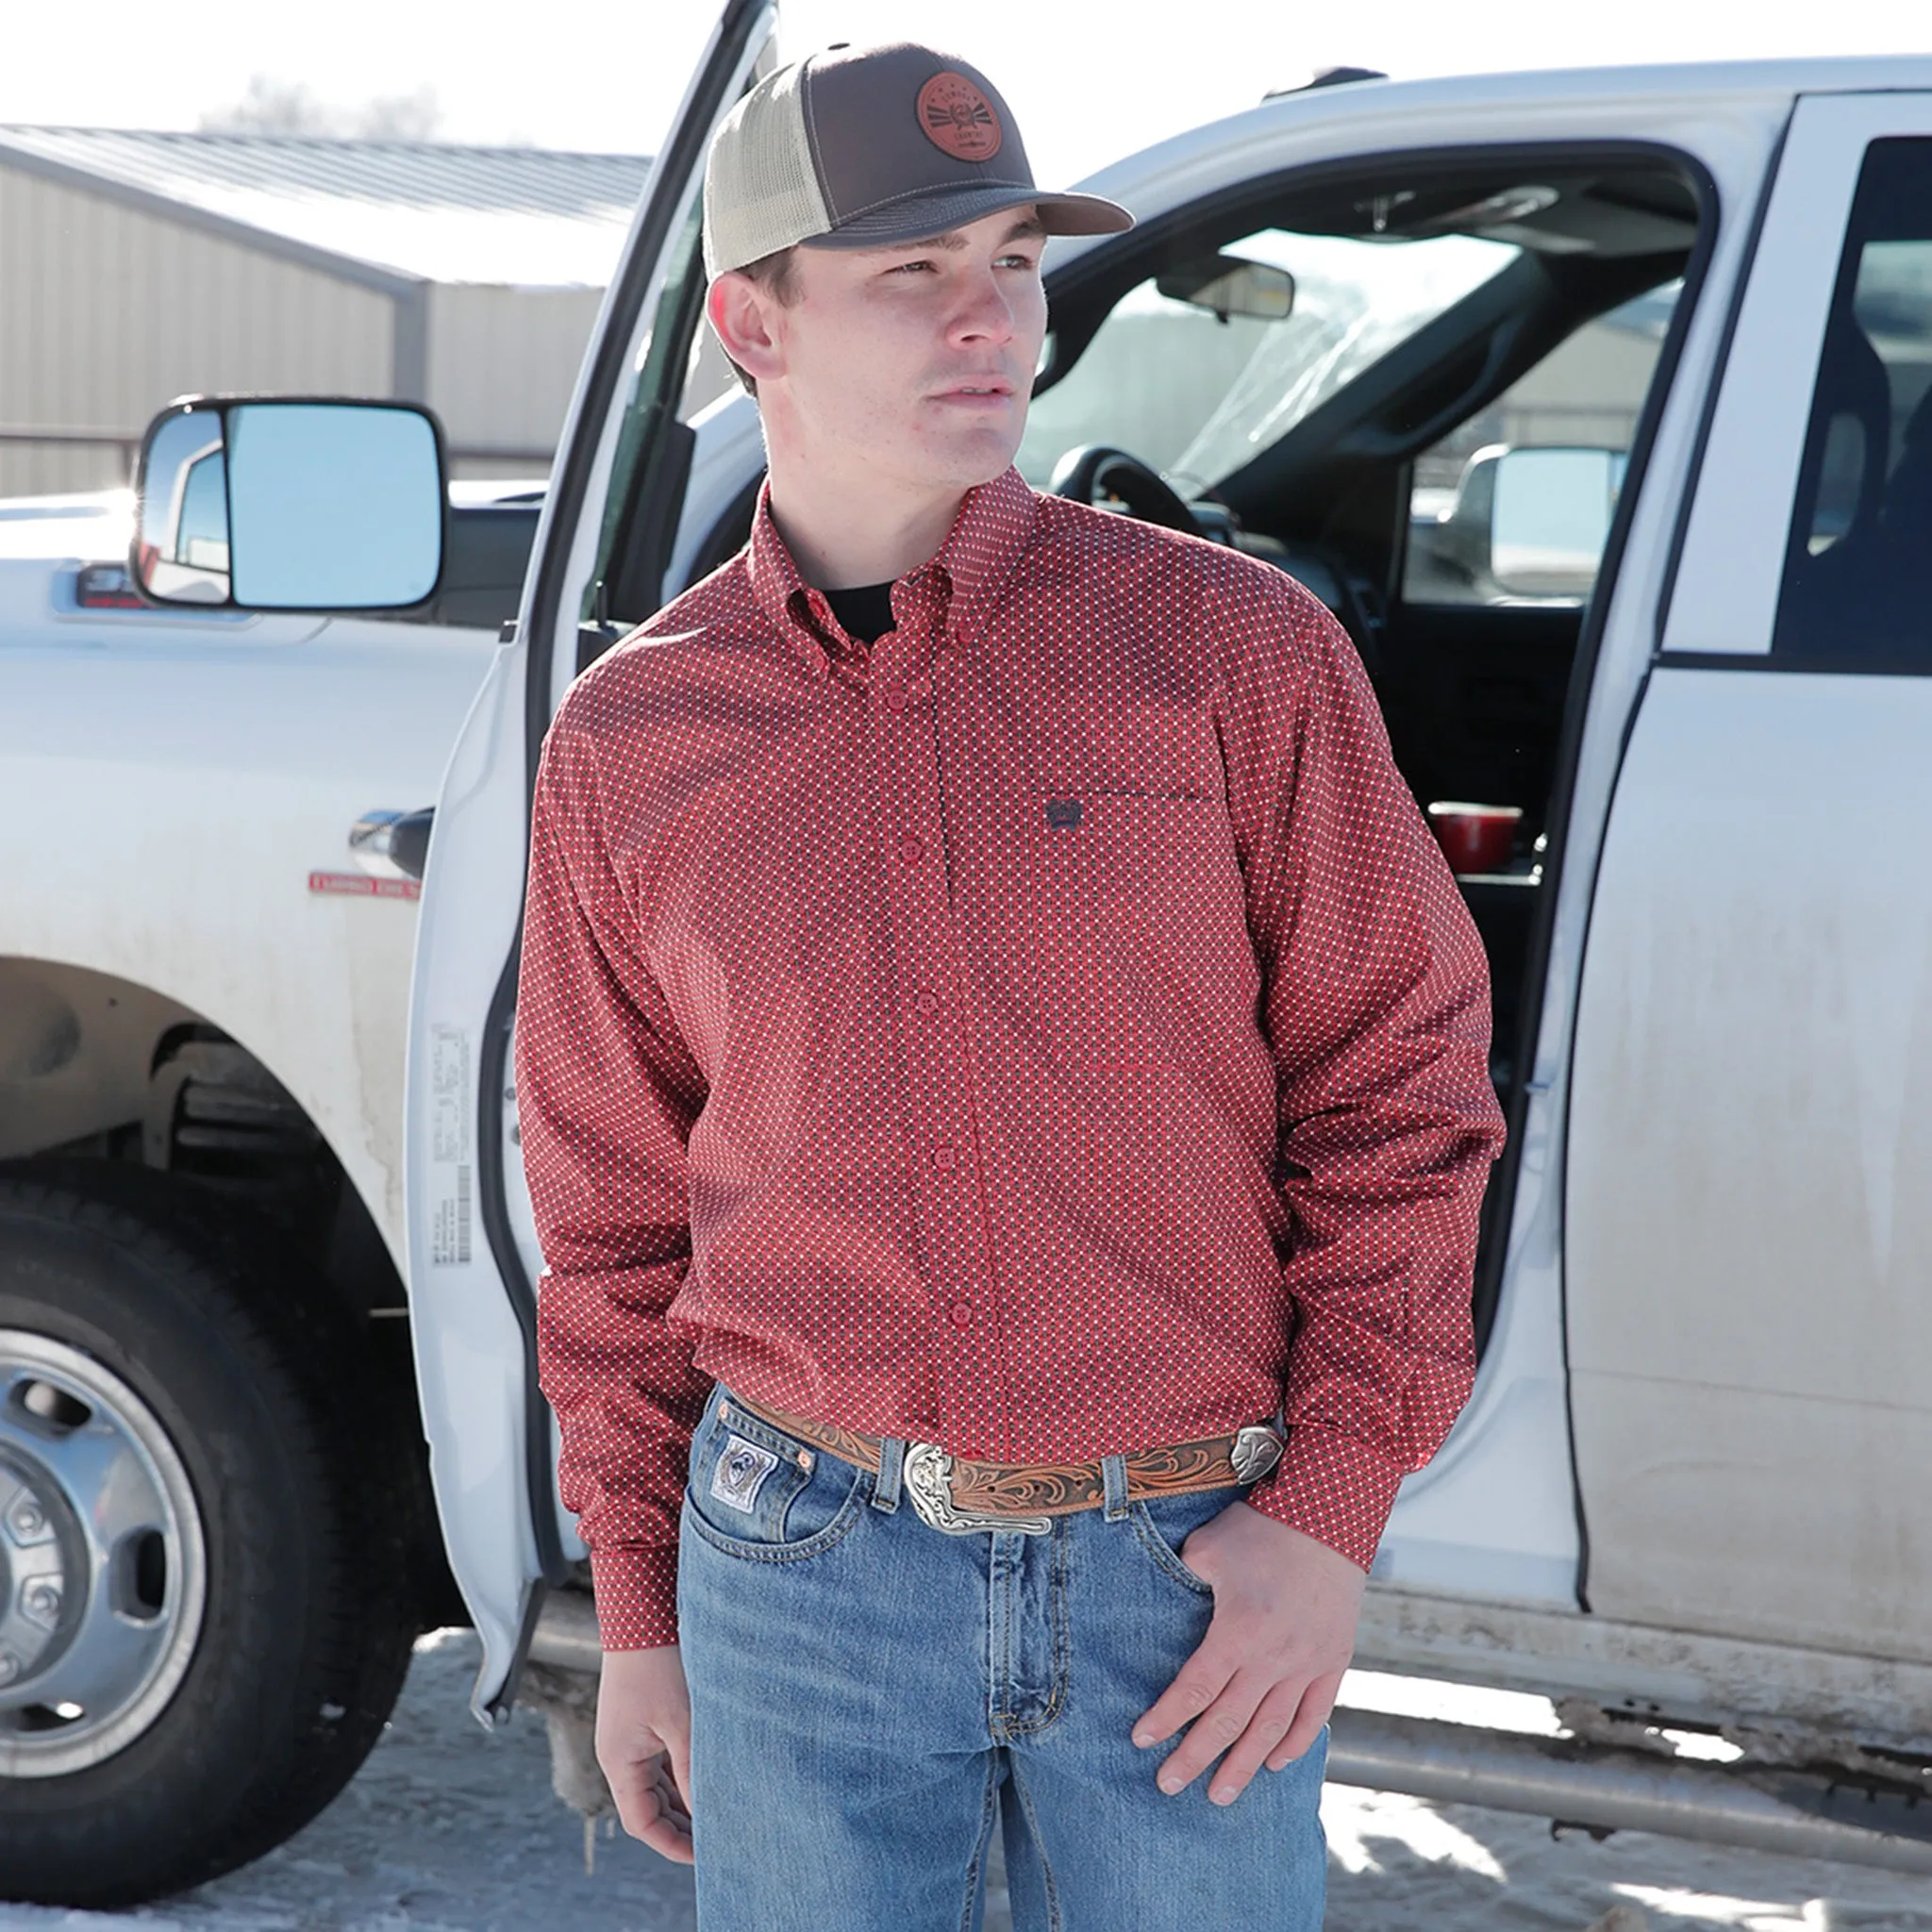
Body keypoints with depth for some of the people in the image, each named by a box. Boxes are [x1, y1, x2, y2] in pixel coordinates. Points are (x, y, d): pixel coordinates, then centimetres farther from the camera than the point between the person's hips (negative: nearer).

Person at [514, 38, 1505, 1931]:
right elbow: (614, 1205, 9)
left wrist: (1330, 1516, -9)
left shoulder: (1232, 645, -4)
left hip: (1194, 1570, -1)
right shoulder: (631, 742, 2)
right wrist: (635, 1612, 9)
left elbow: (1398, 1083, -2)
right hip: (807, 1563, 1)